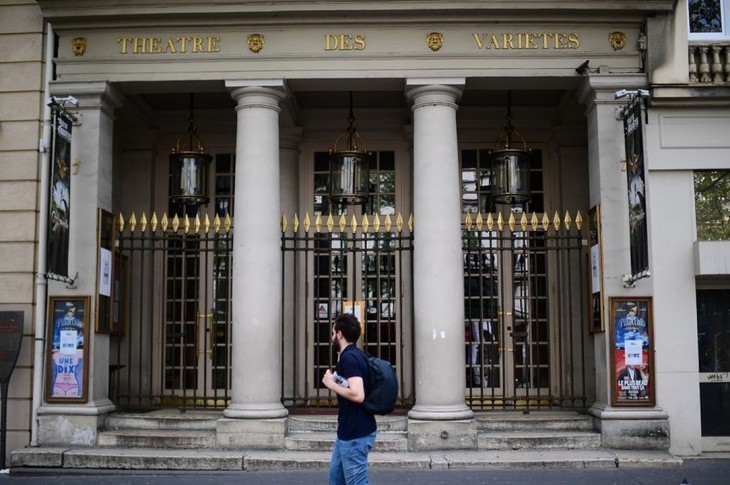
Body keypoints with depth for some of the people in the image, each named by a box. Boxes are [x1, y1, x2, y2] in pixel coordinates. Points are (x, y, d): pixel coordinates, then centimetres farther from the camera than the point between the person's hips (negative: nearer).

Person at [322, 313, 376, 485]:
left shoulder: (348, 357, -19)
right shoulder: (354, 355, 11)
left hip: (355, 434, -10)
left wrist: (331, 384, -17)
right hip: (349, 431, 10)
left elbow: (357, 395, -30)